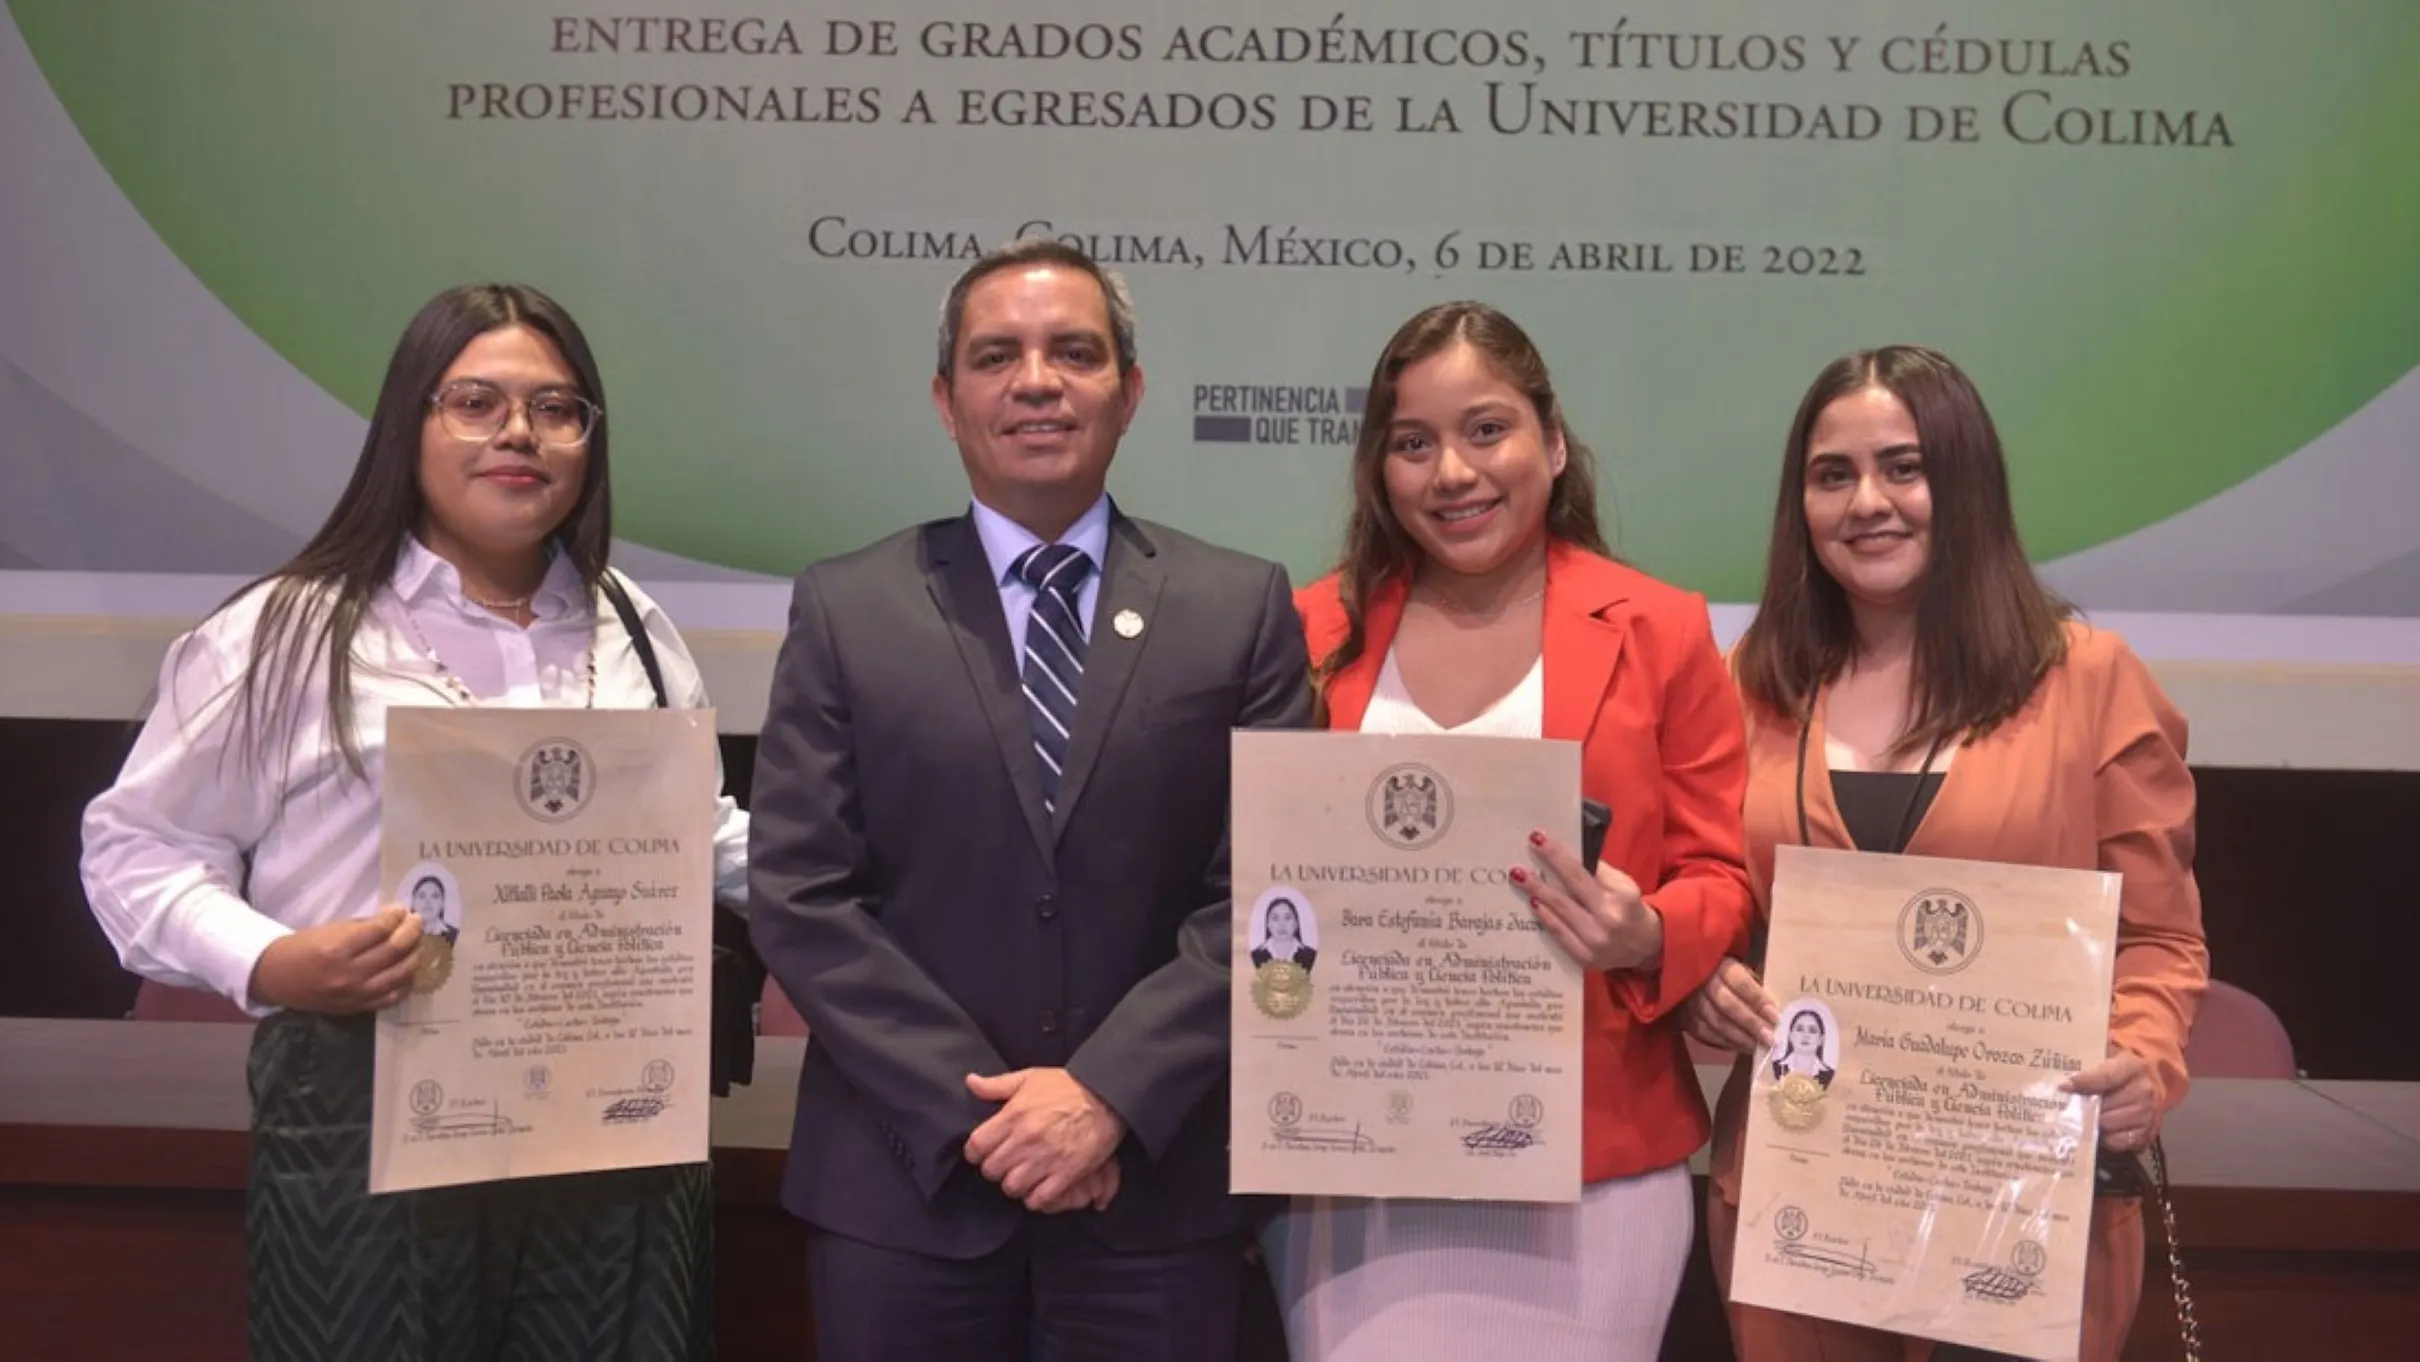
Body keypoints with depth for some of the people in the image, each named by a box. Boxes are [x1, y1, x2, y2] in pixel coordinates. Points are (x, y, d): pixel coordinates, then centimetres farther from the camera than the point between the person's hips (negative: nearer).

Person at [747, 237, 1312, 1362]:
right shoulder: (845, 610, 2)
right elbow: (801, 897, -4)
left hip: (1158, 1190, 0)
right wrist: (978, 1108, -11)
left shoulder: (1242, 608, 2)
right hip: (905, 1187, 0)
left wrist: (1109, 1093, -13)